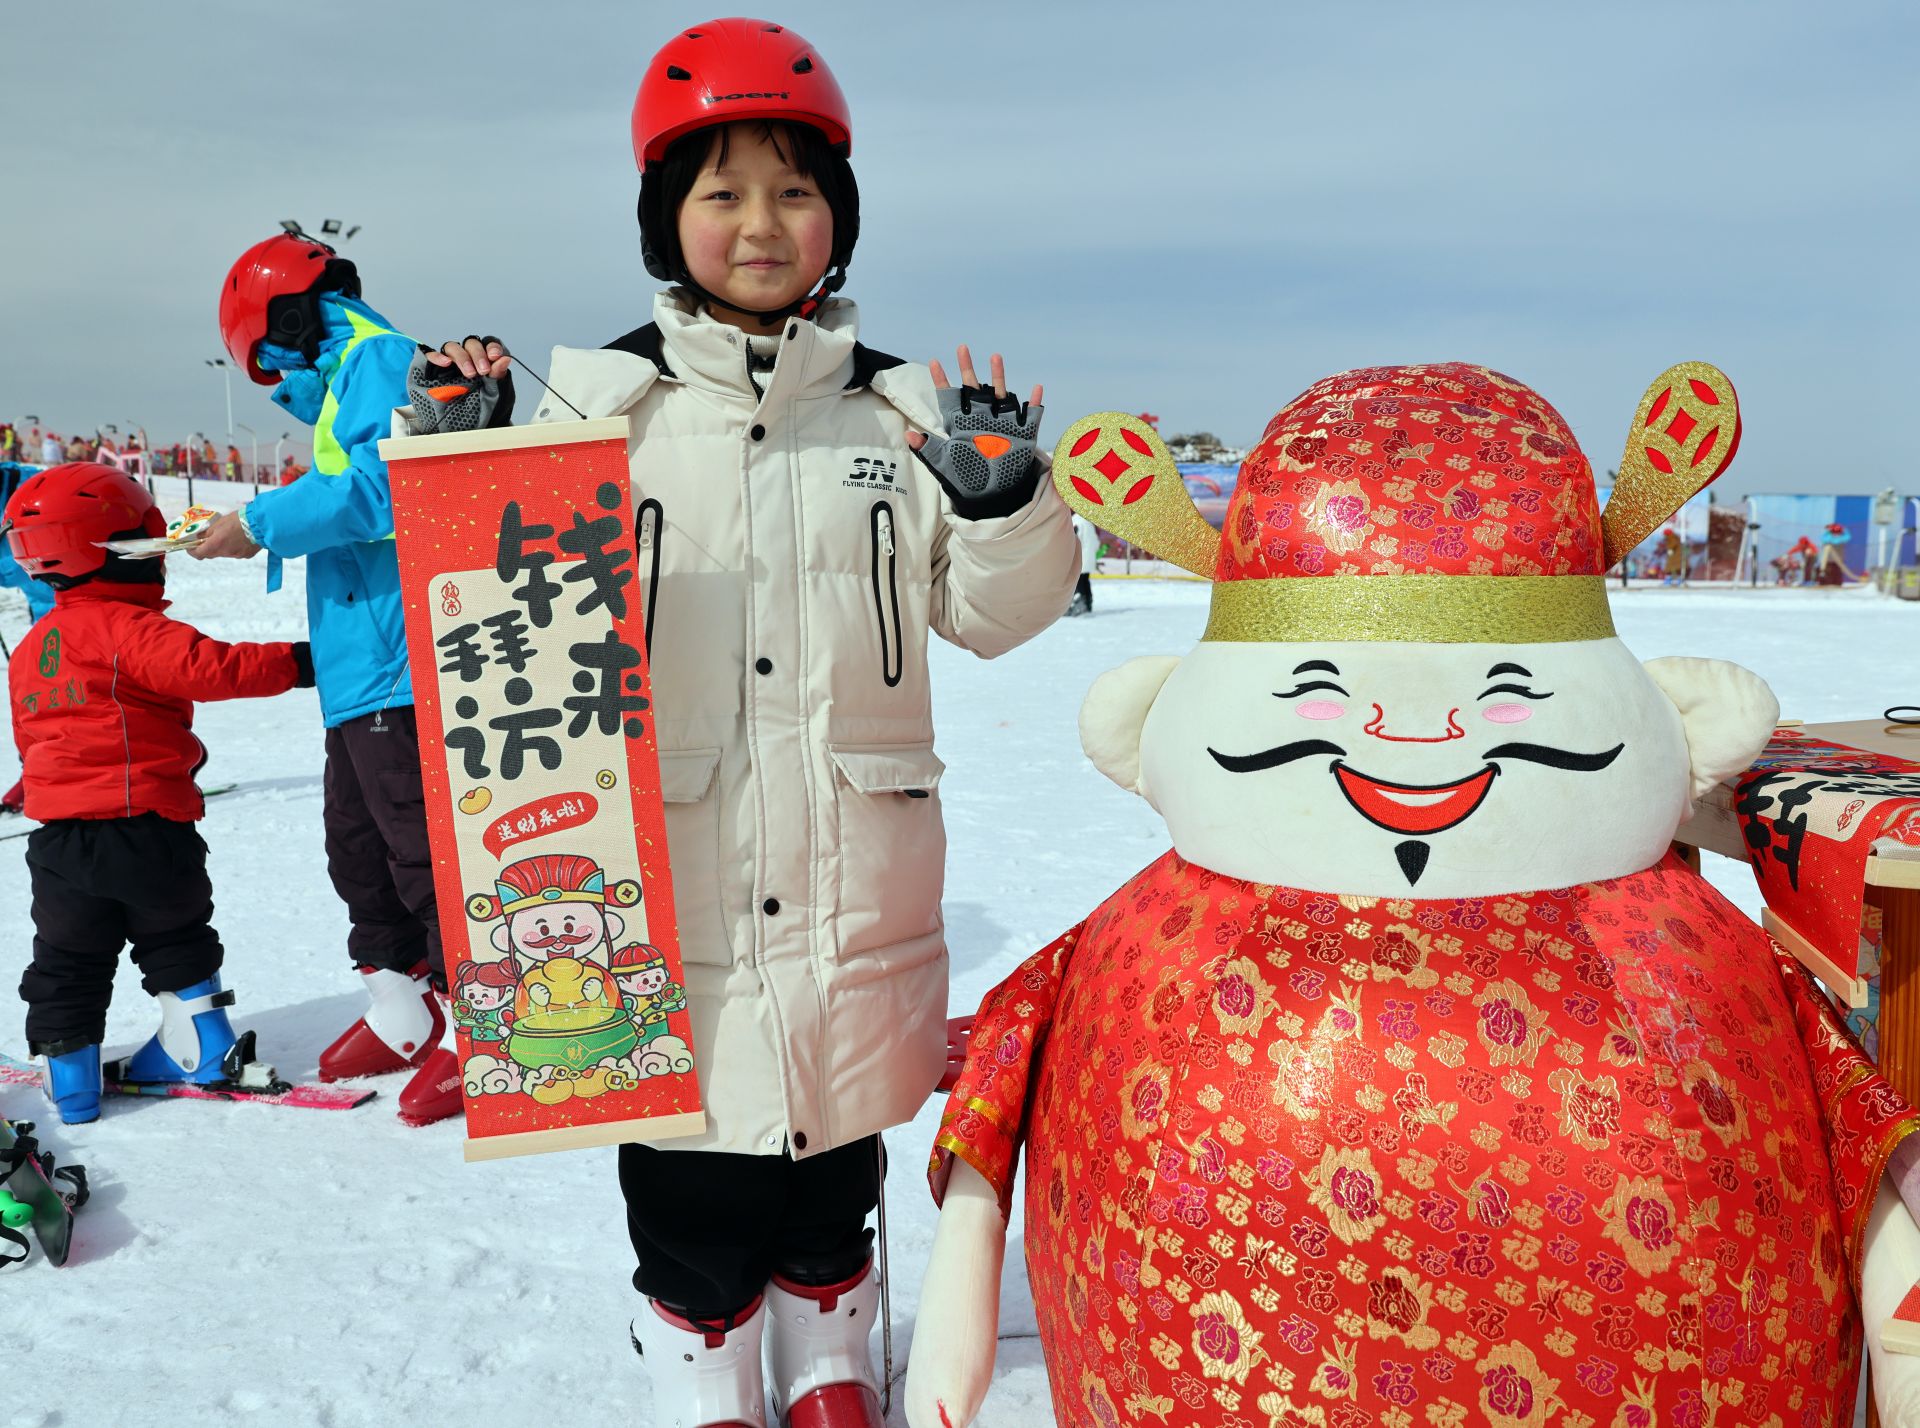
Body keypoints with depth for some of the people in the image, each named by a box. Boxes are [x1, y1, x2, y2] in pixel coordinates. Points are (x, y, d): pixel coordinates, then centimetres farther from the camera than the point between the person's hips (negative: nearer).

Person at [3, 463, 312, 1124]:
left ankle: (68, 1071, 17)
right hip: (145, 828, -5)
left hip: (60, 839, 5)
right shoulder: (130, 629, -14)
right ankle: (204, 1044, 21)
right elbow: (210, 667, -25)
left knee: (67, 961, 15)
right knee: (175, 938, 17)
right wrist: (296, 662, -21)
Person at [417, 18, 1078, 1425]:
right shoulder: (601, 399, -1)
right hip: (669, 883, -1)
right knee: (688, 1172, 12)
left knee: (836, 1160, 19)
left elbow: (989, 612, 5)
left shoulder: (902, 407, 4)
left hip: (854, 876, 2)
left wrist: (1001, 500, -12)